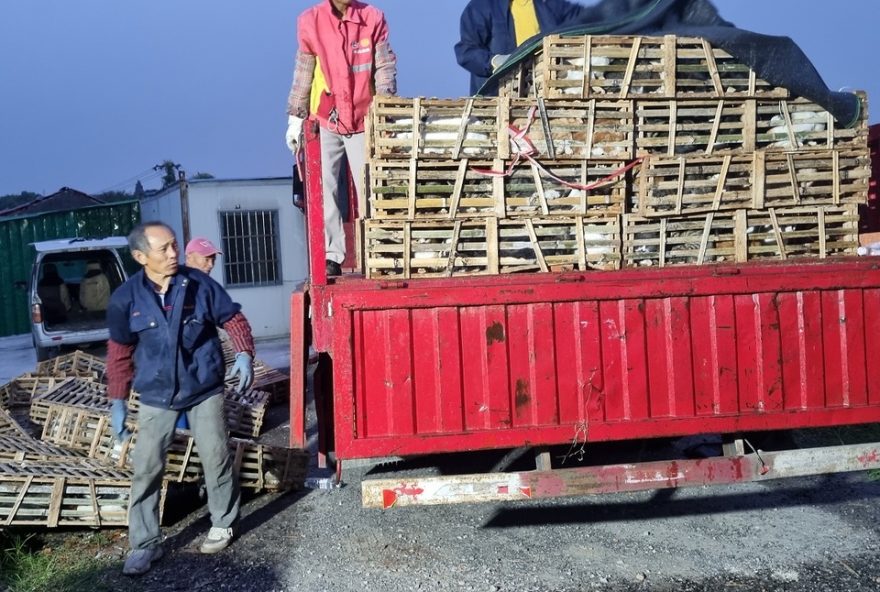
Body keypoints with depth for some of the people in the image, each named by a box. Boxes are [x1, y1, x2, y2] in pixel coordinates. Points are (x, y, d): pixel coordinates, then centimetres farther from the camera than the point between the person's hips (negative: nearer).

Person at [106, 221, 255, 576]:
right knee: (146, 468, 2)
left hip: (205, 391, 0)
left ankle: (223, 524, 28)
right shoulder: (126, 298, -7)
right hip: (156, 397, 1)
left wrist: (244, 354, -16)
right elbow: (120, 353, 3)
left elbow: (233, 319, 1)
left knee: (216, 458, 7)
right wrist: (117, 401, 3)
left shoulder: (199, 284, -8)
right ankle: (145, 544, 18)